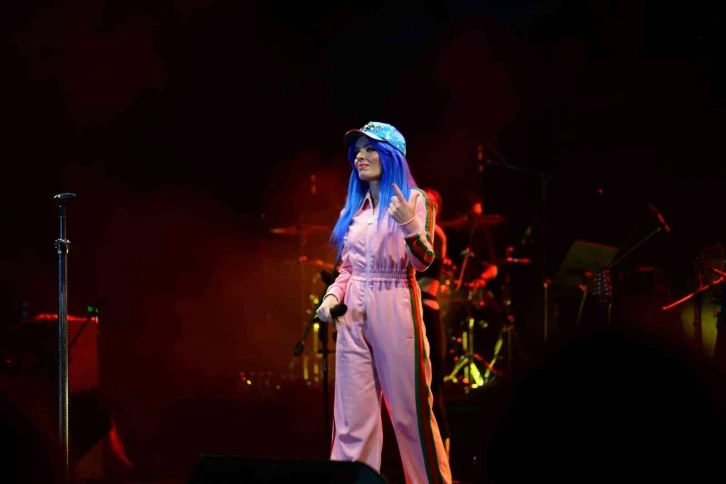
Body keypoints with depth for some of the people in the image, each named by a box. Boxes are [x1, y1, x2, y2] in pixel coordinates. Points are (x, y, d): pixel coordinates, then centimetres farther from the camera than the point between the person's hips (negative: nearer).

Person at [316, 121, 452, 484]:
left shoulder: (413, 199, 0)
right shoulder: (355, 208, 15)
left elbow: (422, 261, -8)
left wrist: (409, 224, -25)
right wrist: (332, 296, 0)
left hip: (394, 311, -5)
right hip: (354, 315, 5)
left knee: (411, 410, -2)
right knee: (353, 416, 2)